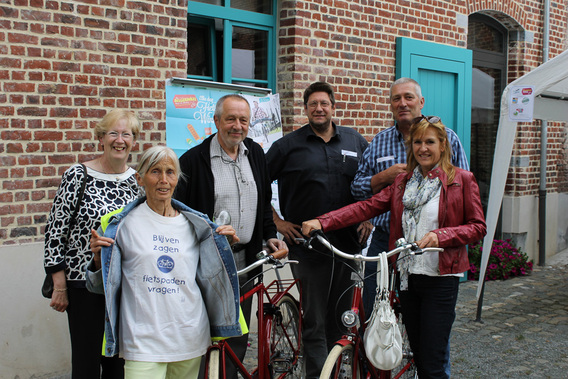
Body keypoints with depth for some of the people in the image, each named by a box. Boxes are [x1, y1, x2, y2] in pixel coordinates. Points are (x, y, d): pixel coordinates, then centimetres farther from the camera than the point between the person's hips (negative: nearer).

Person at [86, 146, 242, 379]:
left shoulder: (194, 224, 8)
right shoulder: (122, 224, -1)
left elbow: (209, 277, 12)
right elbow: (102, 285, 3)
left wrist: (224, 246, 0)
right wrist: (99, 259, -15)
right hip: (143, 340, -3)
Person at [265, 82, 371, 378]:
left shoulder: (356, 142, 11)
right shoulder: (288, 145, 2)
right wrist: (276, 221, 0)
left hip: (348, 243, 3)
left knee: (341, 318, 11)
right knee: (315, 322, -2)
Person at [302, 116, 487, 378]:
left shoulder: (462, 180, -1)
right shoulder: (403, 182, 11)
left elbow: (477, 227, -3)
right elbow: (368, 206, -1)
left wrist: (440, 235, -21)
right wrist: (322, 222, -14)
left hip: (440, 278, -5)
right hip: (408, 276, 5)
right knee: (418, 356, 14)